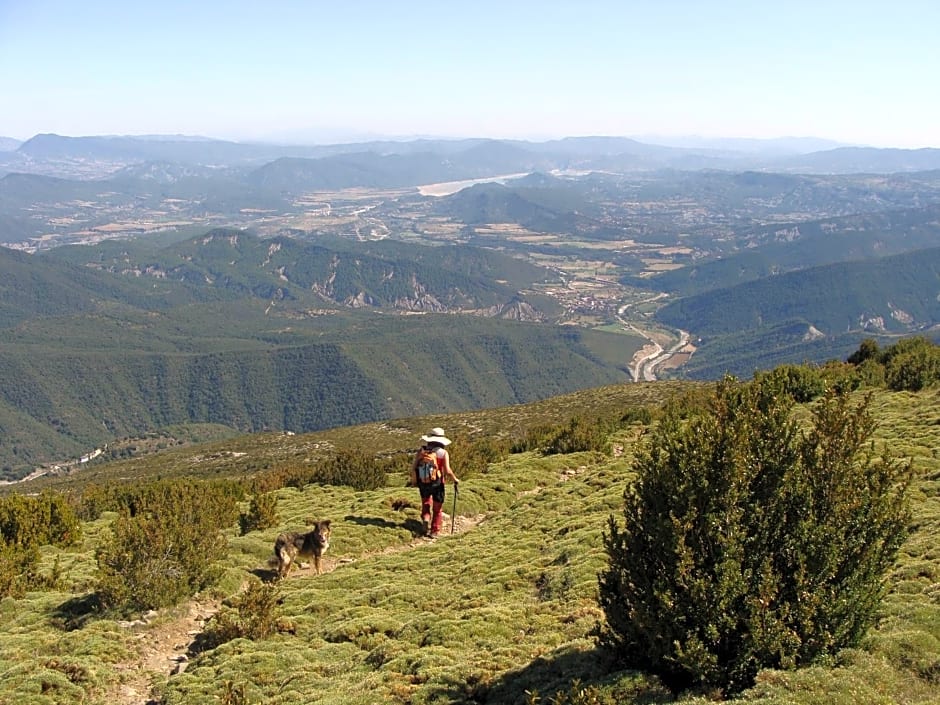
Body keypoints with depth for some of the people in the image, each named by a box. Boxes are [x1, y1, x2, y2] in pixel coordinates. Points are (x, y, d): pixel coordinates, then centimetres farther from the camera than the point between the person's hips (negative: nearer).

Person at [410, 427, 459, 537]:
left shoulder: (421, 450, -1)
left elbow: (413, 467, -5)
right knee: (437, 509, 14)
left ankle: (426, 517, 3)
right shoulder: (443, 453, -9)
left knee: (426, 502, 27)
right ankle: (434, 531, 17)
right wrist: (455, 480, 2)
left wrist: (414, 480, 12)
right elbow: (448, 471, -16)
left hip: (423, 483, 2)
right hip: (437, 484, -2)